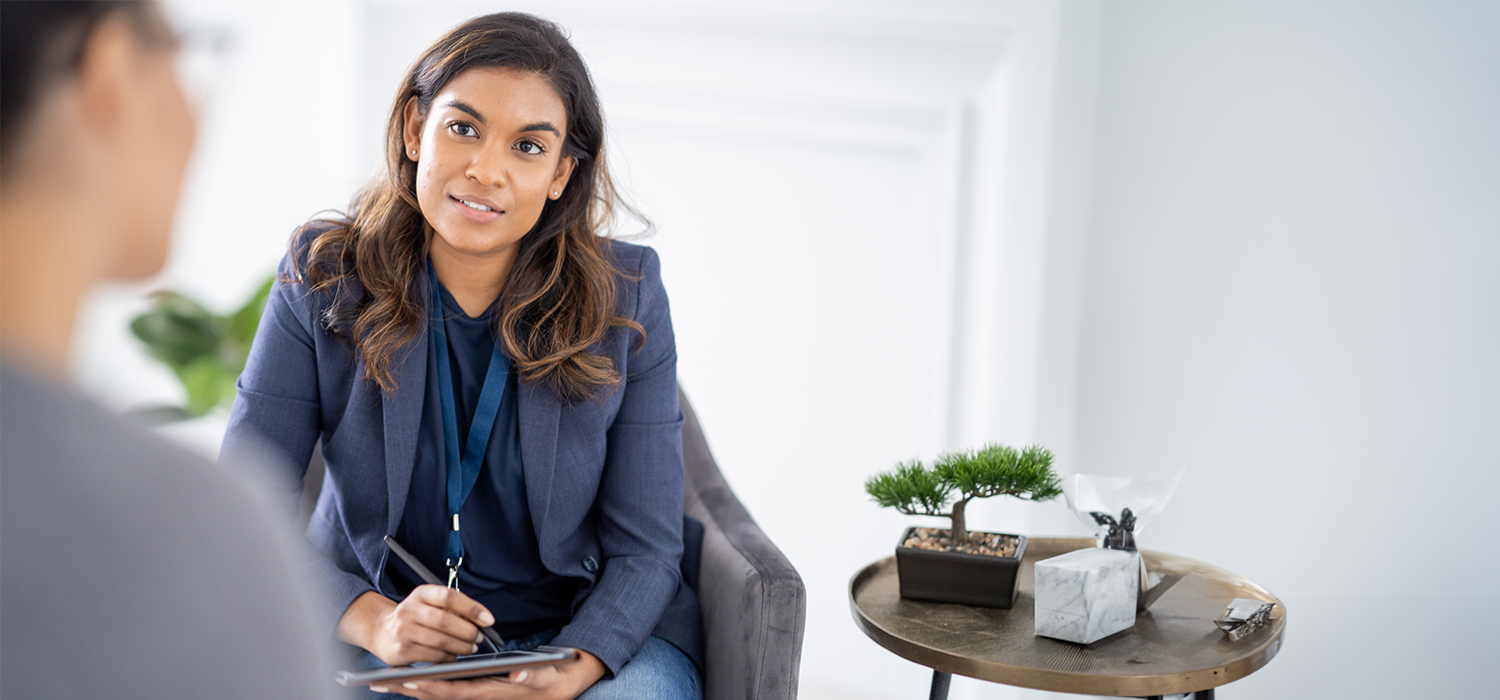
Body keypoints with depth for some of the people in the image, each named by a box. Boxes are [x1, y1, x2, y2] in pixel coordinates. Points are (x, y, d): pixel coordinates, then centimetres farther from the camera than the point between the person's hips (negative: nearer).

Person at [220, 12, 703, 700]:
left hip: (593, 635, 0)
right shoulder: (323, 280, -6)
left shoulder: (626, 300, -6)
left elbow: (644, 550, -4)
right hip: (370, 632, 1)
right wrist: (373, 620, -24)